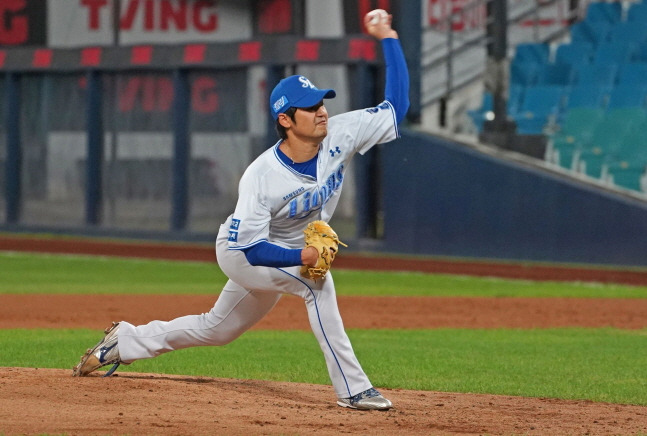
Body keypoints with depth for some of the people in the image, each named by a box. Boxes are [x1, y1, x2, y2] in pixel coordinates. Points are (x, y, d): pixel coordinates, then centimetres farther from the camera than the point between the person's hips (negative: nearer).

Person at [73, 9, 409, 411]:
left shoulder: (340, 136, -19)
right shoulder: (261, 176, -33)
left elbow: (397, 106, -18)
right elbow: (252, 247, -31)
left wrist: (387, 37, -25)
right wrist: (302, 257, -43)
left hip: (284, 255, 7)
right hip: (242, 252, -7)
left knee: (216, 330, 21)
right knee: (317, 281, -32)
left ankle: (126, 341, 41)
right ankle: (352, 389, -27)